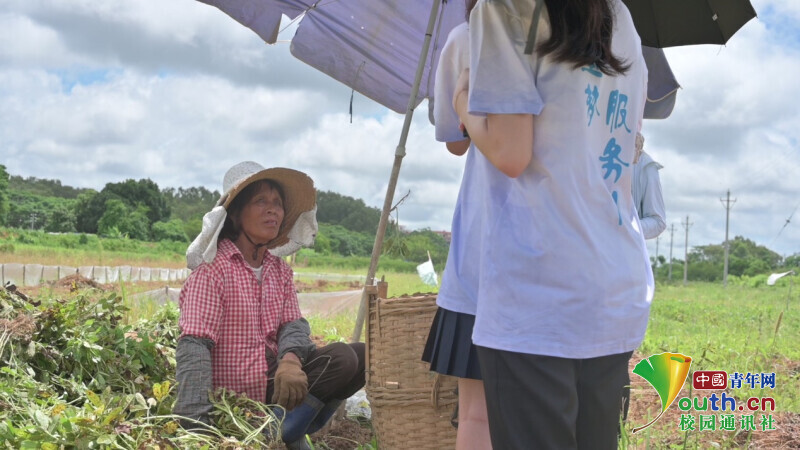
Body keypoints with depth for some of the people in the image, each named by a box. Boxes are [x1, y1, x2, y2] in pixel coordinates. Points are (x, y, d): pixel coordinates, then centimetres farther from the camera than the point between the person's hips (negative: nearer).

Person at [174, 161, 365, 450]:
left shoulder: (279, 269, 11)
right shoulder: (213, 268, -12)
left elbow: (293, 324, 0)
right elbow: (194, 346, -21)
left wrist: (290, 360, -26)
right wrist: (196, 424, -33)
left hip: (273, 388, 7)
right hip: (229, 401, -7)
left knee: (353, 358, -12)